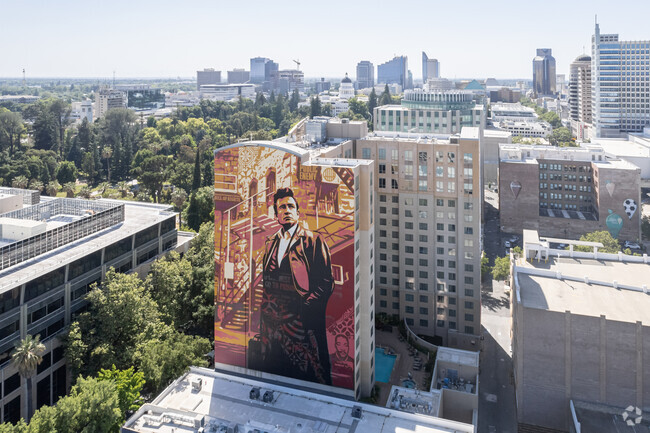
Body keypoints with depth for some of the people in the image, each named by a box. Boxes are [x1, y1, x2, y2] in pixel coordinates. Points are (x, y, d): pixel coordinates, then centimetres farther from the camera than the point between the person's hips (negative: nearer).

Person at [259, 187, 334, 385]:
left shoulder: (313, 240, -3)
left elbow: (326, 282, -8)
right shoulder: (271, 242, 14)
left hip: (303, 321, -5)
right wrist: (265, 313, 11)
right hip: (273, 321, 6)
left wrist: (305, 307, -14)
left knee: (308, 372, -1)